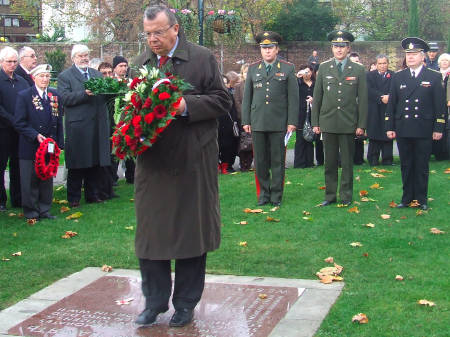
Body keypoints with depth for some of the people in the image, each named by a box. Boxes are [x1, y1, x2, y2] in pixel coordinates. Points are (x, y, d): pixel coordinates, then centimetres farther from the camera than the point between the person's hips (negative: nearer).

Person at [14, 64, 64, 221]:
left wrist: (59, 142, 5)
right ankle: (31, 212, 13)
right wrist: (35, 136, -18)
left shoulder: (54, 95, 9)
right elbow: (19, 123, -9)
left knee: (47, 178, 11)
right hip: (30, 146, -4)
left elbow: (59, 120, 12)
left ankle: (44, 210, 22)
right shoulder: (24, 95, -5)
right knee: (30, 180, 2)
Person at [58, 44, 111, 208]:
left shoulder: (97, 74, 18)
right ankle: (74, 198, 9)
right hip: (77, 126, -5)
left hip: (97, 125, 5)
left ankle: (92, 194, 20)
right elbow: (65, 98, -11)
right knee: (76, 164, 0)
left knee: (95, 162, 9)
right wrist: (85, 94, -22)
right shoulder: (65, 76, 1)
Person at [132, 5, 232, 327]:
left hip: (192, 162, -4)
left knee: (191, 230, 6)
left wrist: (187, 105, -19)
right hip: (152, 161, 4)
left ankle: (186, 303, 21)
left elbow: (222, 100, -5)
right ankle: (155, 301, 22)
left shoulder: (202, 58, -2)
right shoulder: (141, 62, 11)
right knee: (150, 230, 7)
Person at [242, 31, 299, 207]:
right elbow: (247, 97, 12)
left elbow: (293, 98, 1)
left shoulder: (288, 69, 4)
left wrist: (292, 122, -5)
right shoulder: (253, 69, 11)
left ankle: (276, 195, 13)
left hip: (279, 123, -2)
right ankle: (263, 194, 18)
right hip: (258, 123, 2)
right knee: (260, 161, 6)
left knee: (278, 161, 4)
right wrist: (246, 121, 6)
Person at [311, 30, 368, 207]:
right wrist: (315, 122, 3)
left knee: (347, 162, 5)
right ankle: (330, 195, 17)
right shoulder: (323, 68, 7)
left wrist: (361, 124, -3)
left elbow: (362, 99, 2)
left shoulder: (358, 70, 3)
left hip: (349, 124, -1)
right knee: (329, 162, 7)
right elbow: (317, 97, 8)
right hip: (328, 122, 1)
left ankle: (346, 196, 15)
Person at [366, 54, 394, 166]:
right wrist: (381, 98, -17)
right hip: (374, 111, 0)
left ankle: (387, 159, 8)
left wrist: (389, 97, -23)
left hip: (388, 110, 0)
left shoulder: (393, 76, 6)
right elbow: (370, 91, -6)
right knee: (374, 136, 2)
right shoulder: (370, 75, 7)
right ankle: (373, 159, 9)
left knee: (387, 135, 2)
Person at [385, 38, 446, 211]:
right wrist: (390, 127, 3)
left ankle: (421, 199, 13)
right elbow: (391, 104, 9)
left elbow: (440, 105, 0)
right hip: (403, 129, 2)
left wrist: (438, 128, -5)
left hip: (424, 130, -2)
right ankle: (407, 198, 17)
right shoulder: (398, 77, 8)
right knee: (406, 166, 8)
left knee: (422, 167, 4)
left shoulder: (434, 77, 2)